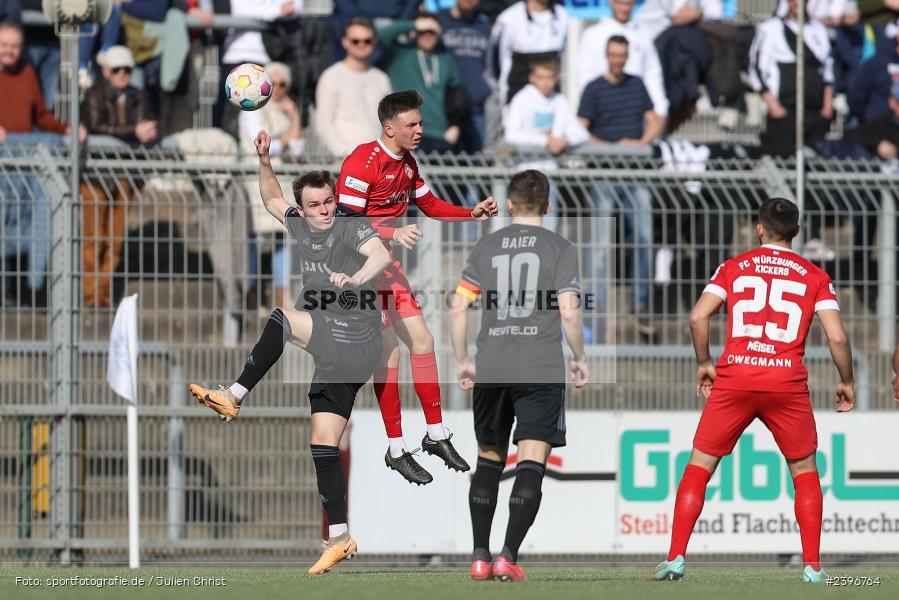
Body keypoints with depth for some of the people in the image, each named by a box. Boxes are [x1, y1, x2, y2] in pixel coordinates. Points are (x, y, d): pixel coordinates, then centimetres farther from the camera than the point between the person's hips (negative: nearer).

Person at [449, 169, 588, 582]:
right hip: (542, 372, -3)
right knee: (531, 463, -3)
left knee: (489, 460, 14)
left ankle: (480, 557, 11)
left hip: (490, 371, 3)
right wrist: (580, 358, 6)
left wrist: (462, 361, 16)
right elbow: (569, 312, -8)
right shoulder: (560, 249, 0)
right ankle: (509, 556, -14)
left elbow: (458, 307, 5)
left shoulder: (486, 247, 9)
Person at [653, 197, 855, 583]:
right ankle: (812, 567, 8)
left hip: (734, 378, 0)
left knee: (699, 466, 10)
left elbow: (698, 316, -2)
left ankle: (675, 559, 1)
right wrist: (846, 382, 15)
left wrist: (703, 363, 12)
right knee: (805, 472, 16)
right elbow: (837, 337, 1)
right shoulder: (815, 276, 9)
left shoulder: (734, 268, 9)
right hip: (788, 382, 0)